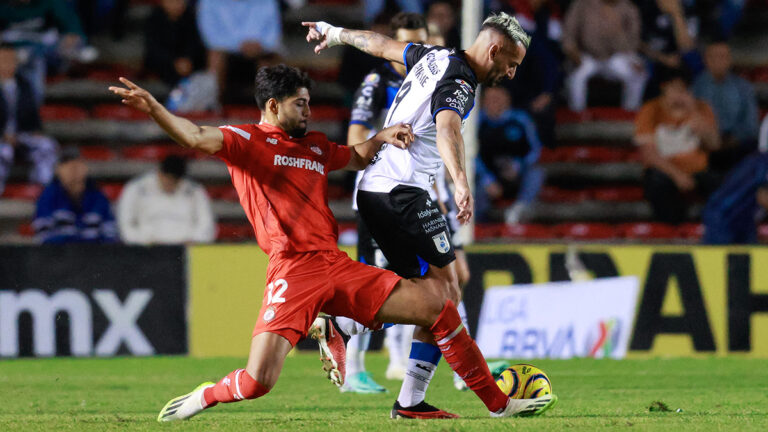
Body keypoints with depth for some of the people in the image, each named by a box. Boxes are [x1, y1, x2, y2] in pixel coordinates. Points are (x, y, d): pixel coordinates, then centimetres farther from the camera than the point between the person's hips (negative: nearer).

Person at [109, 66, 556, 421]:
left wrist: (382, 138, 20)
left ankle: (499, 403, 13)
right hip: (294, 270, -6)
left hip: (338, 265, 6)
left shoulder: (315, 145, 22)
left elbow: (356, 158, 41)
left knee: (438, 305, 2)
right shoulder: (248, 140, 2)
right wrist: (151, 107, -31)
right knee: (258, 381, -21)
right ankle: (208, 397, 14)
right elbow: (197, 137, -15)